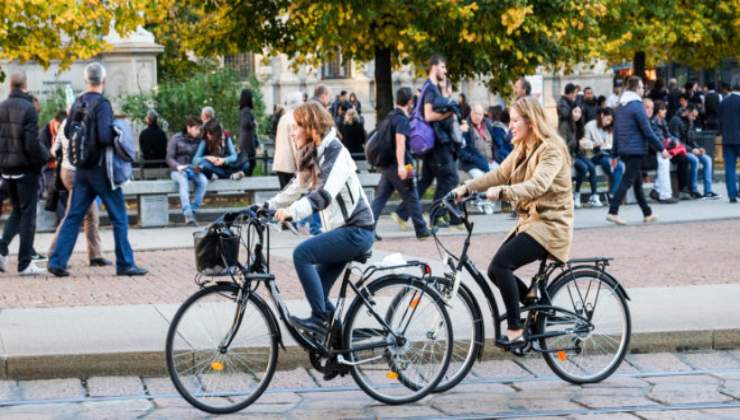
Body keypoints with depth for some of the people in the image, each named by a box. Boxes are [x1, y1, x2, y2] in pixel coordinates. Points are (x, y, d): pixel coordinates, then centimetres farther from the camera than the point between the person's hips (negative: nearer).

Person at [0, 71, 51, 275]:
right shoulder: (28, 109, -15)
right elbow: (32, 143, -18)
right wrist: (45, 155, -1)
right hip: (26, 167, -6)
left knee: (17, 210, 20)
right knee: (27, 213, 2)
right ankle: (25, 263, 3)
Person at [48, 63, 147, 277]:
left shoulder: (78, 103, 6)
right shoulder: (102, 104, -15)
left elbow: (67, 132, 15)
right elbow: (105, 136, -23)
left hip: (82, 168, 7)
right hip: (101, 168, -7)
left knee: (73, 216, 8)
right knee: (119, 217, 3)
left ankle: (57, 261, 3)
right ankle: (125, 264, 6)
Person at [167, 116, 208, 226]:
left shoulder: (199, 140, 8)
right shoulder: (176, 139, 0)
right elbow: (169, 158, -1)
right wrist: (178, 166, -22)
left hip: (193, 169, 3)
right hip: (178, 170, -3)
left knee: (204, 181, -30)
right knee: (183, 181, -37)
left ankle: (193, 210, -29)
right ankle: (187, 213, -47)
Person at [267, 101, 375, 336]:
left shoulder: (335, 152, -17)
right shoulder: (313, 155, 12)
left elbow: (325, 194, -31)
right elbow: (297, 188, 18)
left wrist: (292, 212, -43)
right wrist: (266, 207, 8)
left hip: (356, 230, -9)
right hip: (341, 230, 9)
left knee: (302, 254, -21)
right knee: (318, 291, 5)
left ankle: (320, 318, -16)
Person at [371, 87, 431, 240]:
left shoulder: (390, 117, 15)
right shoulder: (402, 119, -13)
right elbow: (400, 142, -24)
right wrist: (401, 165, -30)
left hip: (386, 164, 8)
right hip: (398, 165, -8)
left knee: (380, 197, 4)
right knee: (412, 199, 4)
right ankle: (422, 231, 12)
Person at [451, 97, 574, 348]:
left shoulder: (551, 148, -14)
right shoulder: (522, 149, 14)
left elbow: (538, 184, -30)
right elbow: (499, 174, 6)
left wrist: (502, 192, -43)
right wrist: (466, 188, -8)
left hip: (550, 225, -9)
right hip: (529, 221, 9)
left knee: (501, 263, -24)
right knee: (496, 270, -1)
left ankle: (515, 331, -19)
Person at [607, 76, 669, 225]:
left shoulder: (620, 107, 13)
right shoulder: (637, 106, -13)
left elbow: (616, 131, 15)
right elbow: (647, 131, -15)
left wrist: (614, 154, 18)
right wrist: (661, 148, -8)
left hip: (624, 150, 8)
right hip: (636, 150, -8)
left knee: (638, 182, 14)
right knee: (627, 181, -8)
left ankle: (647, 213, 20)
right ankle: (613, 212, -14)